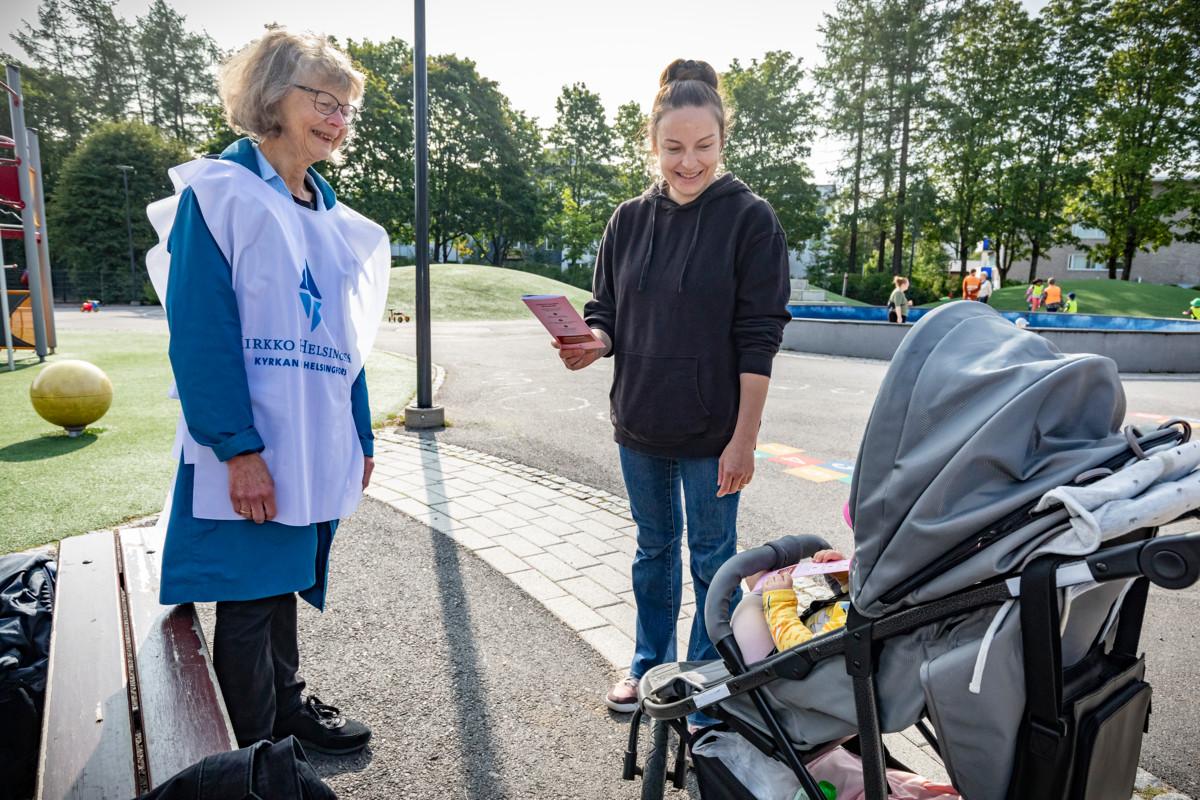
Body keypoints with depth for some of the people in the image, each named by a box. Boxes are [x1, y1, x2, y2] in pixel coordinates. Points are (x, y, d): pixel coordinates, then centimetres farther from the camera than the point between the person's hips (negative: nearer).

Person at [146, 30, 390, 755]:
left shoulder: (333, 218, 13)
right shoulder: (220, 192, -8)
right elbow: (200, 332, -16)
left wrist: (360, 437, 13)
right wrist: (239, 448, -21)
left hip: (316, 445, 7)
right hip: (251, 453, -6)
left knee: (284, 582, 20)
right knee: (249, 595, 7)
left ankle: (289, 704, 38)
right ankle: (260, 751, 24)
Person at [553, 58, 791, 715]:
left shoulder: (750, 219, -9)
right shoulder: (630, 220, 4)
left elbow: (759, 339, -12)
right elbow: (606, 312, 9)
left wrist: (744, 438, -15)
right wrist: (592, 342, -15)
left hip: (712, 430, -4)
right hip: (639, 423, 5)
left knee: (712, 559, 10)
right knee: (654, 548, 20)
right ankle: (650, 665, 39)